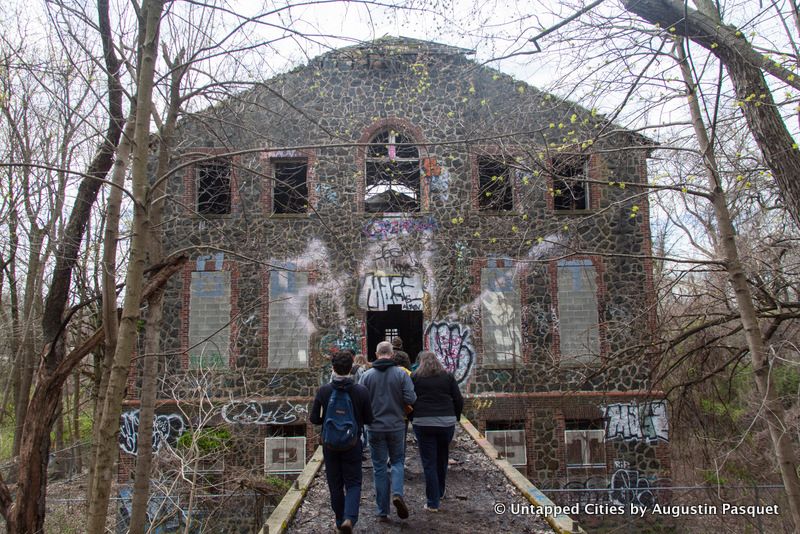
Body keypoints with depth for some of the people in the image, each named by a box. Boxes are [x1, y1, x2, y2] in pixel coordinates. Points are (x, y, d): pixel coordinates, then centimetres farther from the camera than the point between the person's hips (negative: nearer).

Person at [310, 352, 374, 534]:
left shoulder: (324, 391, -9)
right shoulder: (361, 391, -10)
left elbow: (314, 418, -4)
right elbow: (369, 419, -3)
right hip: (353, 444, -1)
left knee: (335, 485, 15)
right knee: (353, 483, 7)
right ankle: (349, 518, -13)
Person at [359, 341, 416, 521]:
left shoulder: (367, 375, -5)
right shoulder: (401, 373, -8)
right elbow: (410, 399, -13)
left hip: (375, 427, 1)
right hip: (396, 425, 0)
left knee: (379, 467, 9)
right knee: (397, 461, 17)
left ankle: (382, 512, 12)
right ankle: (397, 493, -9)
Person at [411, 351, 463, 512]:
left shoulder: (415, 377, 3)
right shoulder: (447, 377, 7)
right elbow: (459, 400, 6)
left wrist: (412, 418, 13)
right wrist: (455, 417, 19)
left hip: (423, 423, -2)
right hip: (447, 422, 2)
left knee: (429, 463, 3)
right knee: (442, 459, 19)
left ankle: (433, 503, 4)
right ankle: (439, 493, 34)